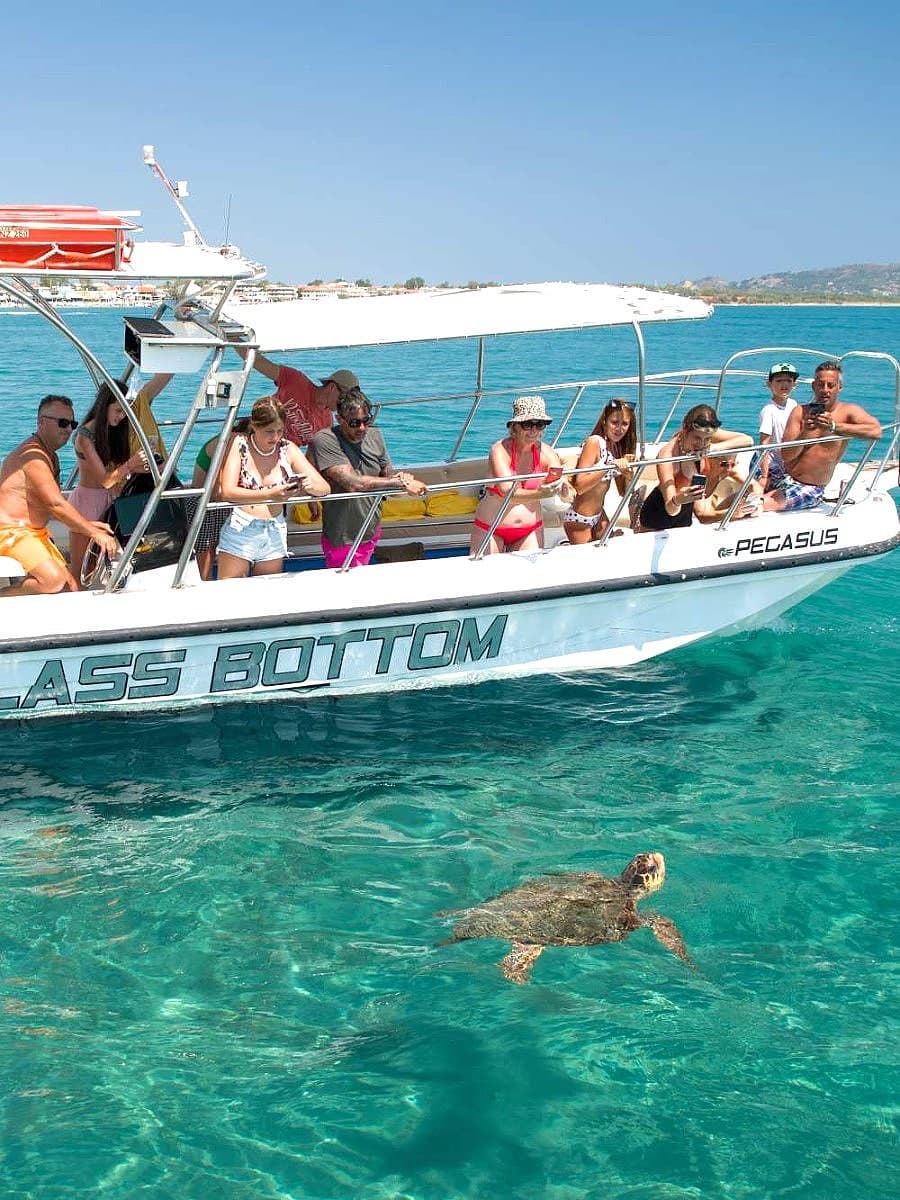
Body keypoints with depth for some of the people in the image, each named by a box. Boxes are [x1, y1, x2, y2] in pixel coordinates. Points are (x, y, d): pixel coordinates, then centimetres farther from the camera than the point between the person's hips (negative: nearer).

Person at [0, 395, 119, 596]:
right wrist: (95, 533, -22)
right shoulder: (33, 456, -17)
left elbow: (57, 503, 18)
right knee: (53, 581, -29)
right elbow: (56, 505, -24)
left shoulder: (51, 457, 17)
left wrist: (88, 524, 2)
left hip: (35, 533, 10)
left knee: (70, 589, 3)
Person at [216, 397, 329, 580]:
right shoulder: (238, 445, -7)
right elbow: (227, 492, -20)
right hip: (240, 531, -3)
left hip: (274, 535, 3)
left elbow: (325, 488, 0)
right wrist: (270, 494, -32)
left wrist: (311, 486, -24)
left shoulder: (288, 450, 0)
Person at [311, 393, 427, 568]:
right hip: (343, 540, -6)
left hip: (372, 532, 6)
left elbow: (388, 472, 11)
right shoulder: (324, 440, -20)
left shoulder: (374, 436, 3)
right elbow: (352, 483, -30)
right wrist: (402, 483, -29)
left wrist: (401, 476, -15)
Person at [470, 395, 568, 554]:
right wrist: (541, 494, -44)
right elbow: (508, 494, -28)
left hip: (530, 530, 3)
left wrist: (562, 485, -36)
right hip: (491, 529, -3)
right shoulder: (500, 449, -16)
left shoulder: (546, 453, -5)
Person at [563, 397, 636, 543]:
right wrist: (610, 465, -33)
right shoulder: (594, 442, -19)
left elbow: (623, 492, 10)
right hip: (579, 519, -8)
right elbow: (580, 486, -26)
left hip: (599, 515, 8)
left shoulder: (619, 447, 4)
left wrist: (628, 476, -11)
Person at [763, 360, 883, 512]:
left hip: (809, 489, -3)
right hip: (782, 475, 4)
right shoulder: (800, 411, -1)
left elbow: (876, 431, -28)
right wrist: (805, 433, -27)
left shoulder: (848, 411, -7)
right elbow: (786, 456, -9)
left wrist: (834, 426, -34)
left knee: (763, 505, -20)